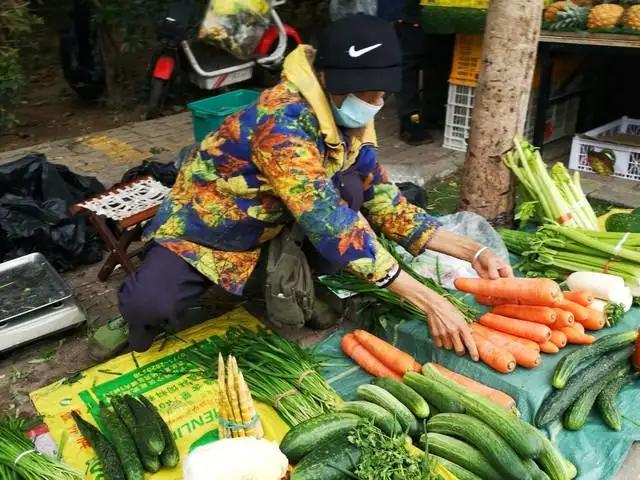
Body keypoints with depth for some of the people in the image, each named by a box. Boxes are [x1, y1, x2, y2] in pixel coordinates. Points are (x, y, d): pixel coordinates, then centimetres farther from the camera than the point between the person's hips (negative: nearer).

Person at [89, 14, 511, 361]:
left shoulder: (350, 120, -7)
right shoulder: (283, 121, -32)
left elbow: (383, 200, -4)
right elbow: (331, 226, -39)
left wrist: (473, 251, -12)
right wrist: (429, 301, -39)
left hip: (268, 231, 7)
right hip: (202, 231, -6)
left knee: (349, 189, -16)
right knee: (150, 305, -33)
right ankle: (141, 319, 5)